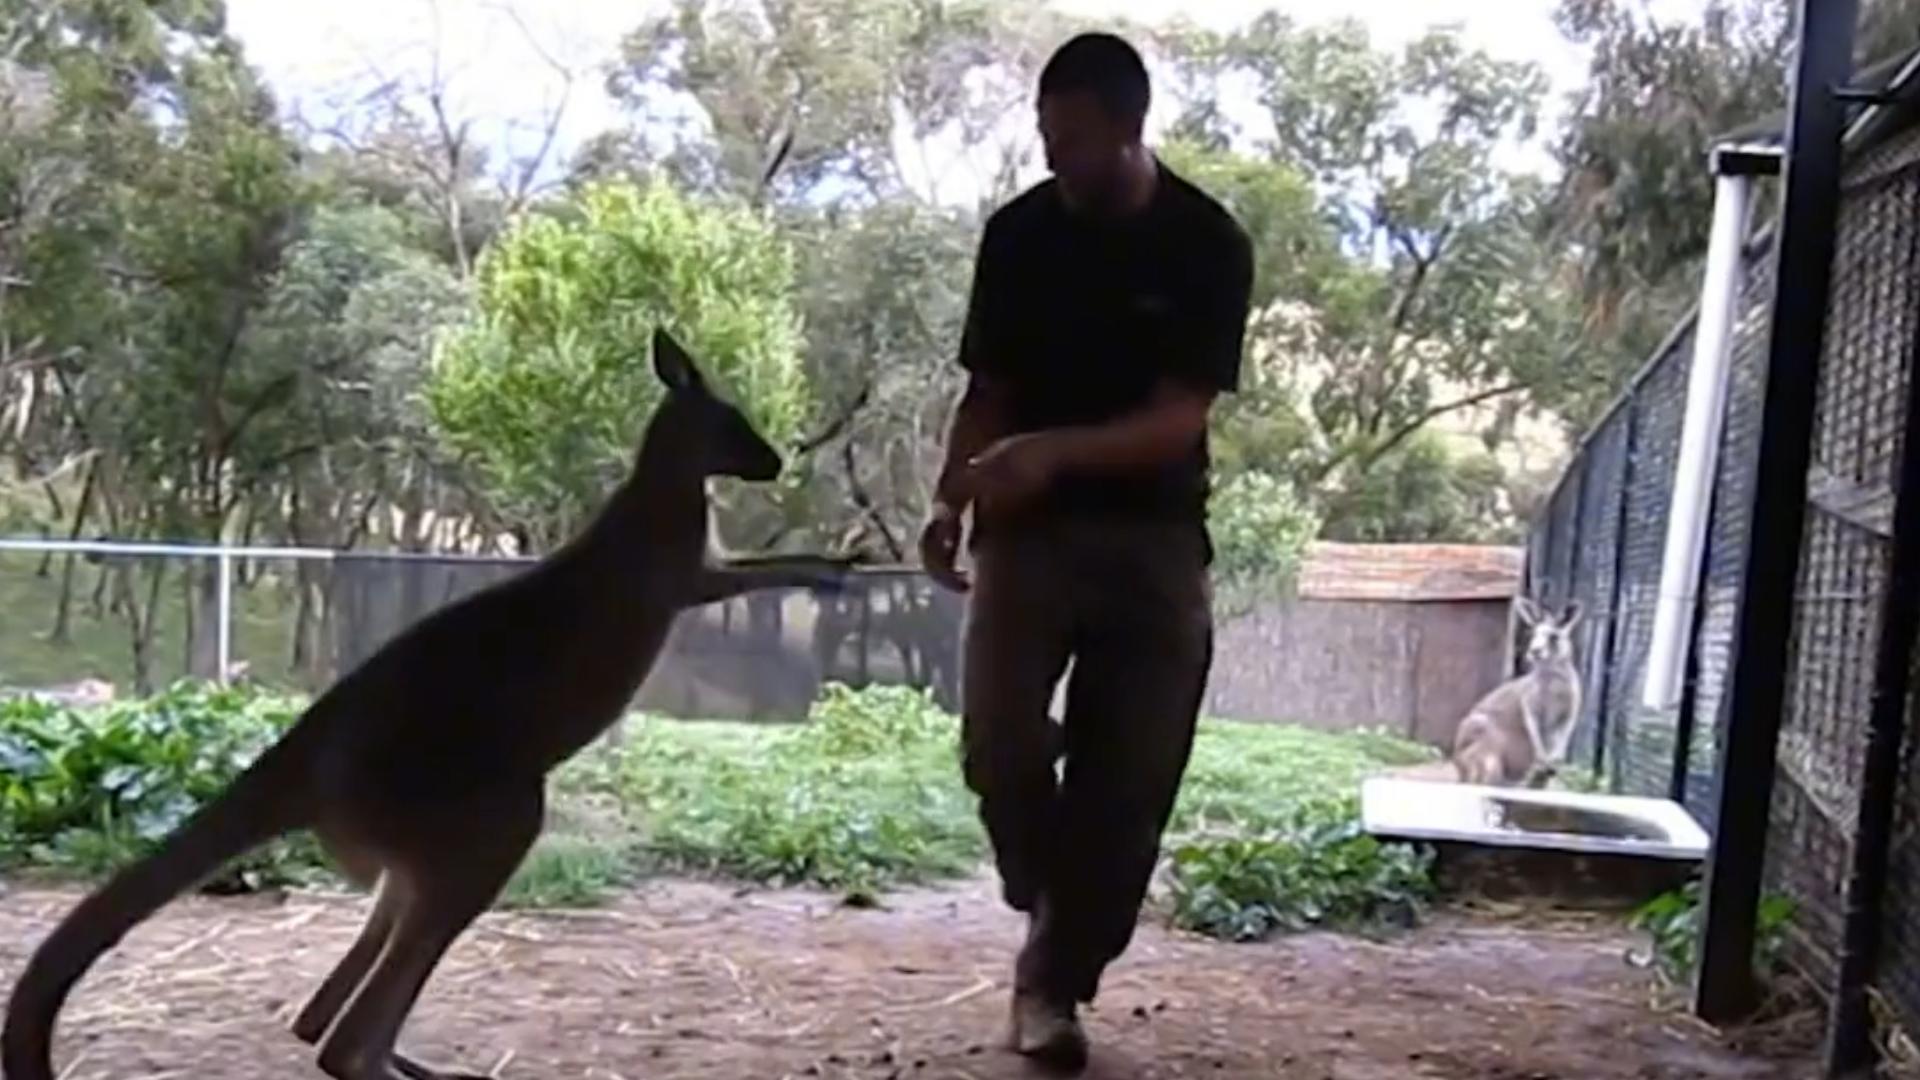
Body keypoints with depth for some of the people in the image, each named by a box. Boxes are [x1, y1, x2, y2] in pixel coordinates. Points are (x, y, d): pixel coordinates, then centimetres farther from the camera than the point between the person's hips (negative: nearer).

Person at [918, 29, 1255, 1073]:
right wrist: (950, 500, -12)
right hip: (1029, 526, 2)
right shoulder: (1017, 234, 2)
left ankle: (1054, 981, 15)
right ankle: (1055, 912, 17)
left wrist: (1055, 449, -30)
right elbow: (987, 391, 6)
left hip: (1154, 535, -1)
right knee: (998, 739, -13)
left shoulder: (1206, 244, -7)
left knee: (1127, 778, -1)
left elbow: (1180, 419, -14)